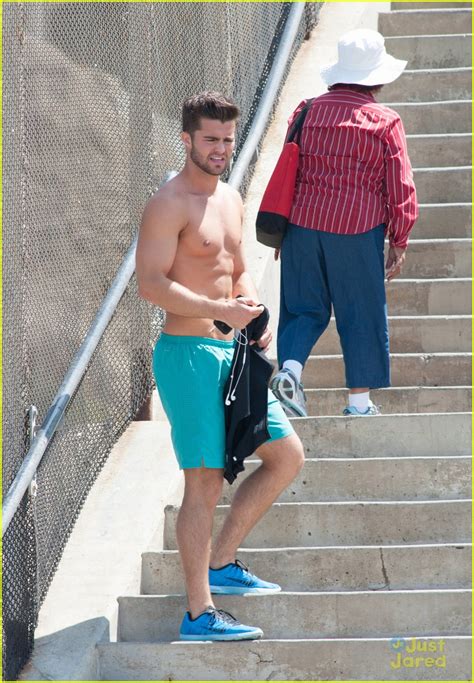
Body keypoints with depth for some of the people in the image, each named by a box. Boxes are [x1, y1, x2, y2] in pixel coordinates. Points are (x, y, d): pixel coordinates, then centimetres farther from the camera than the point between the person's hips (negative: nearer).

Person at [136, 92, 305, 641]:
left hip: (231, 350, 9)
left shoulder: (231, 200, 15)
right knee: (205, 482, -7)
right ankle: (199, 613, -2)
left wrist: (255, 315, 7)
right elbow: (151, 284, -20)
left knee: (287, 457, 11)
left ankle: (221, 564, 20)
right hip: (188, 351, -9)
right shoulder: (169, 205, -12)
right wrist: (223, 311, -23)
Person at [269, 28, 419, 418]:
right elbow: (401, 189, -2)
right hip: (357, 229, -3)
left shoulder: (307, 112, 6)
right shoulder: (385, 122, -3)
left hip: (302, 225, 3)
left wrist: (282, 232, 20)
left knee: (304, 307, 14)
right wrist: (399, 242, 7)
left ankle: (290, 368, -9)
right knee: (360, 314, 7)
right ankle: (360, 402, 11)